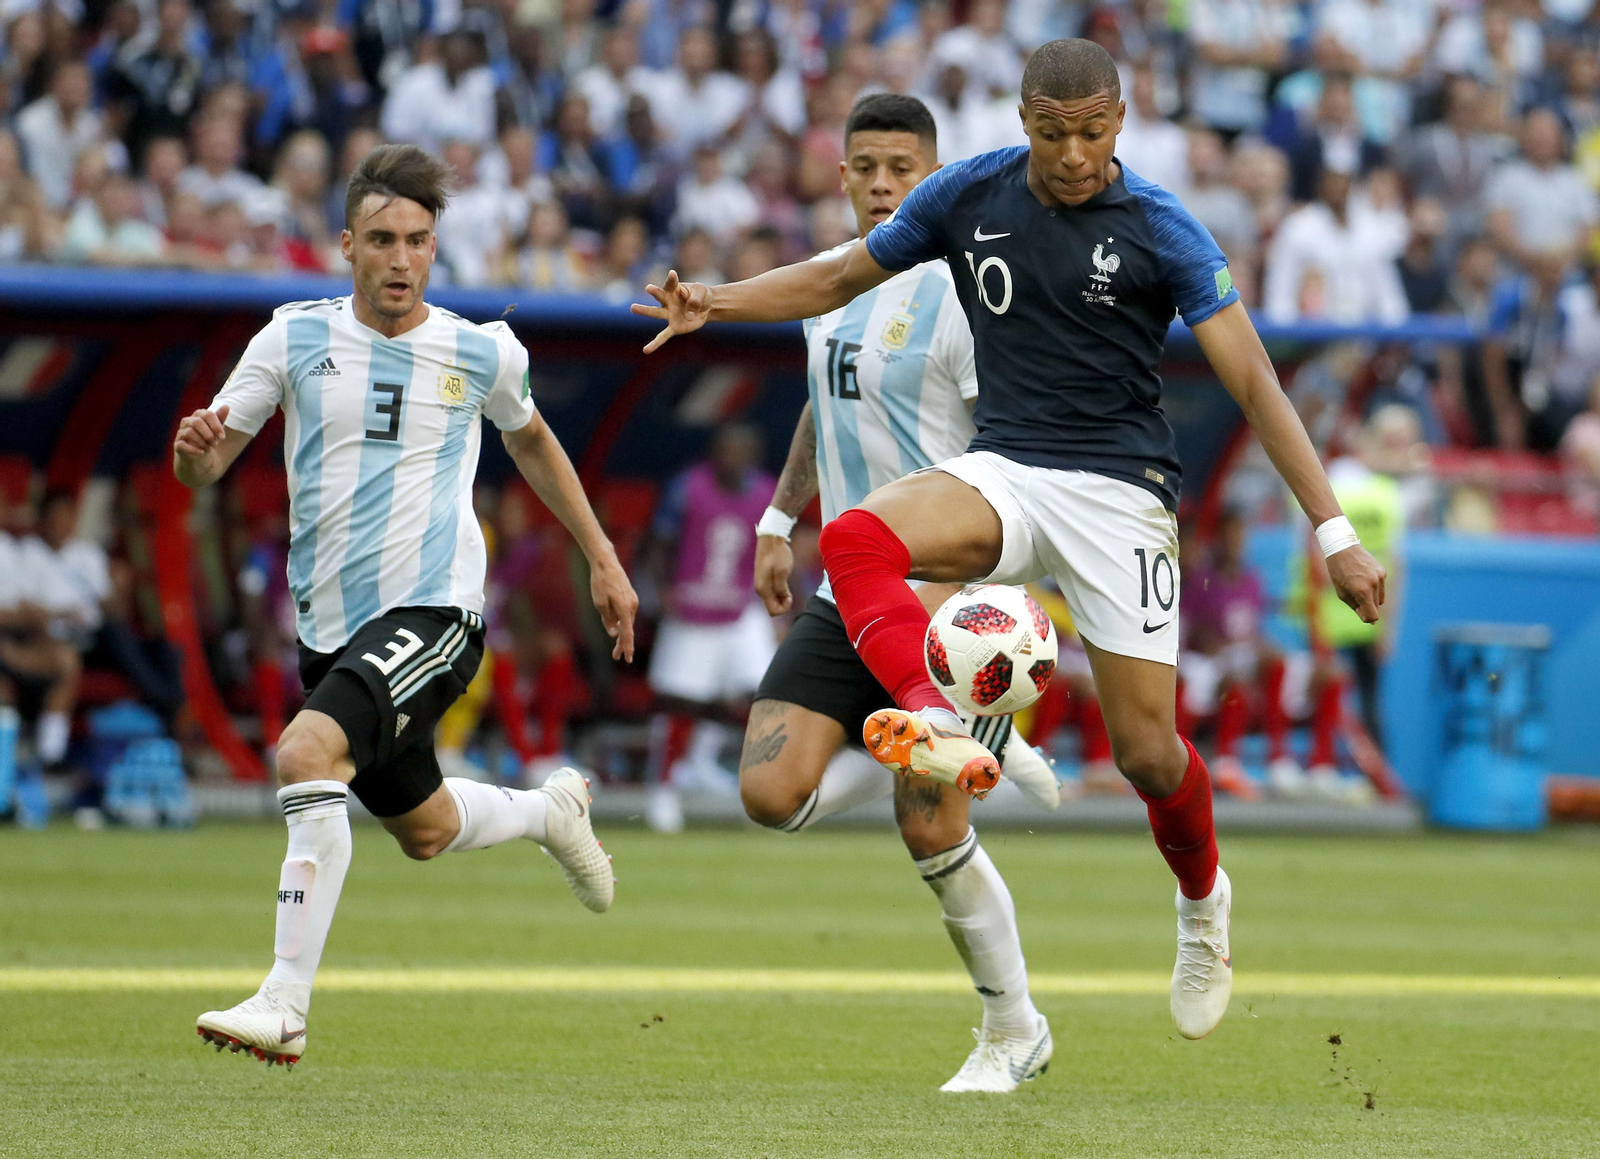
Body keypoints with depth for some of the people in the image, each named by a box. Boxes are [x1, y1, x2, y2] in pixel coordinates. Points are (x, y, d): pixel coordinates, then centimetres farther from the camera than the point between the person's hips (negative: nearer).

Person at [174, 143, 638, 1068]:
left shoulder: (484, 354, -1)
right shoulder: (296, 338, 0)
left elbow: (531, 440, 21)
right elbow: (204, 466, 0)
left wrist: (603, 560, 24)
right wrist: (196, 447, -25)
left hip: (434, 611, -4)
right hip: (331, 627, 4)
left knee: (308, 752, -30)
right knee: (424, 830, 20)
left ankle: (286, 1003, -27)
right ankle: (549, 810, 54)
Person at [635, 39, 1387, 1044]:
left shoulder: (1158, 229, -8)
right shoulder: (969, 197, 2)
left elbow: (1253, 380, -10)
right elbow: (839, 280, 17)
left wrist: (1335, 534, -15)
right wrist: (714, 304, 2)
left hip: (1120, 490, -3)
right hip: (1004, 471, 3)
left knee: (1148, 751, -6)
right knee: (857, 540, -30)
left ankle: (1202, 897, 26)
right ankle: (938, 726, -51)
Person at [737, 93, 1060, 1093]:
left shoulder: (956, 296, -13)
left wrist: (954, 586, -26)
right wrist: (780, 522, 29)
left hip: (938, 595, -7)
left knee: (931, 833, -7)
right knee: (773, 794, -9)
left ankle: (1014, 1031, 14)